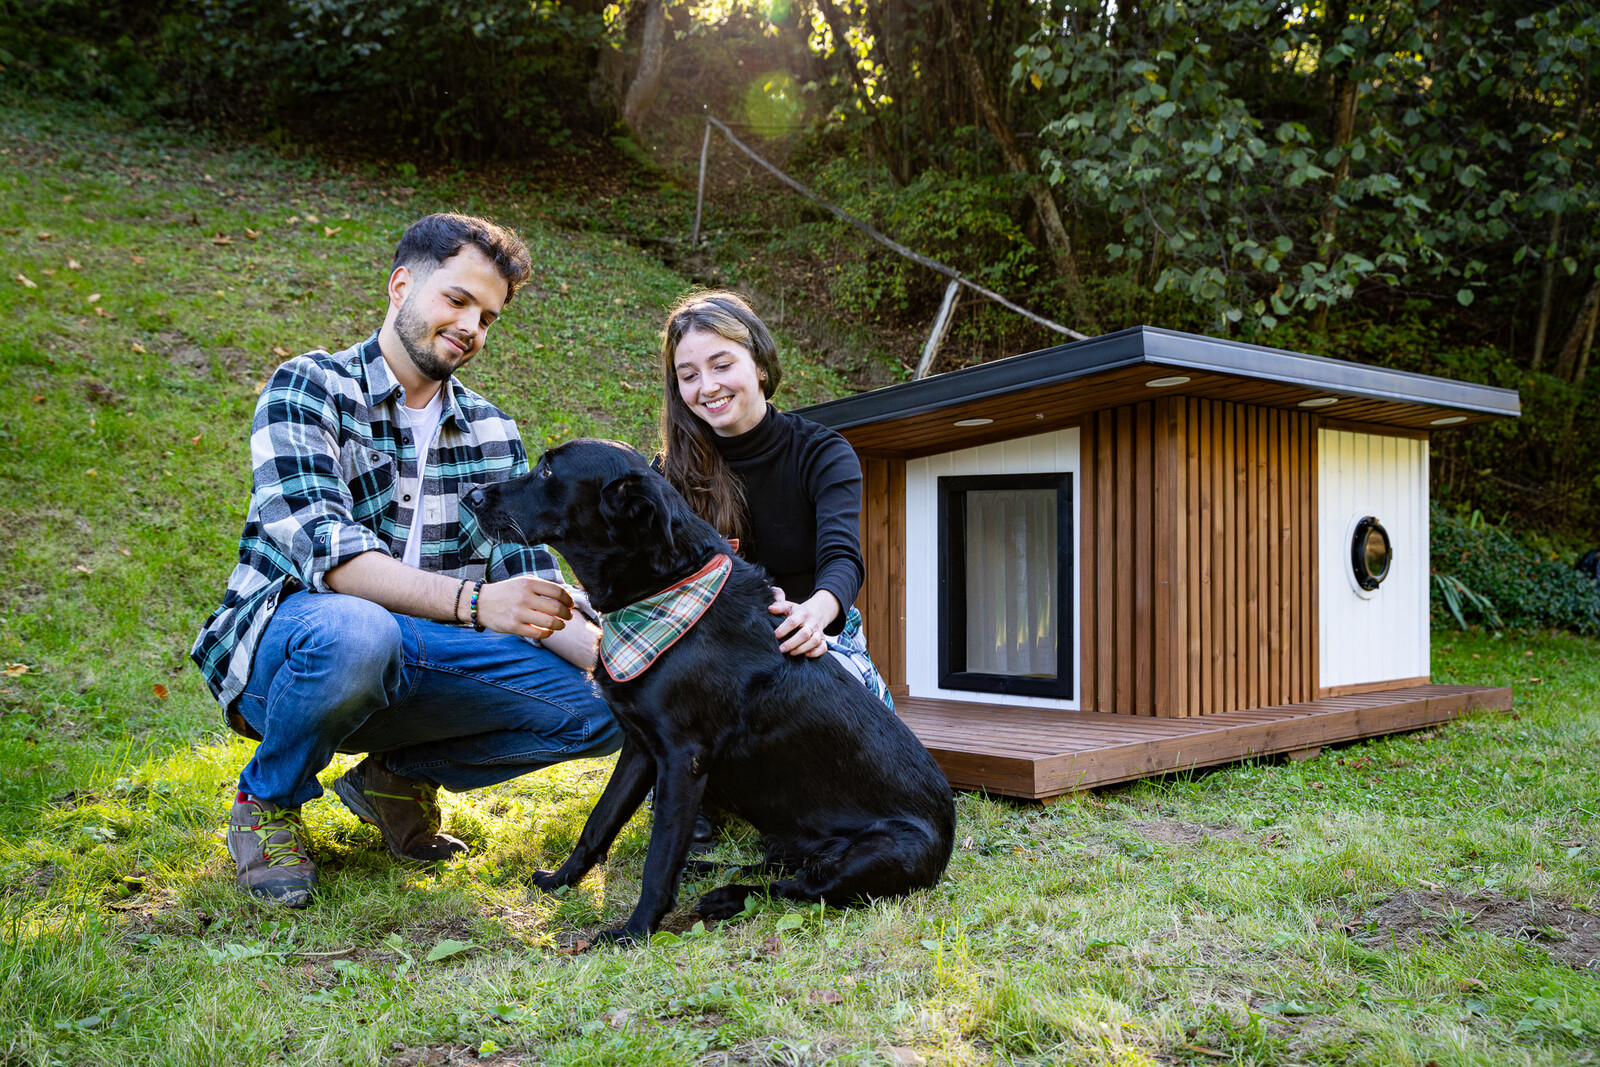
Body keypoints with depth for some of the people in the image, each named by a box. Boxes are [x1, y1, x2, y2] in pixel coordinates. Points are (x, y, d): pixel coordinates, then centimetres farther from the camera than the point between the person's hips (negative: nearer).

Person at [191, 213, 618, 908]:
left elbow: (530, 581, 6)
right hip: (281, 651, -4)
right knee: (354, 631, -40)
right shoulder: (308, 388, -6)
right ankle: (268, 801, -7)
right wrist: (473, 603, -34)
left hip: (420, 664, 5)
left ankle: (399, 776, 6)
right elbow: (323, 549, -22)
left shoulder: (493, 434, 11)